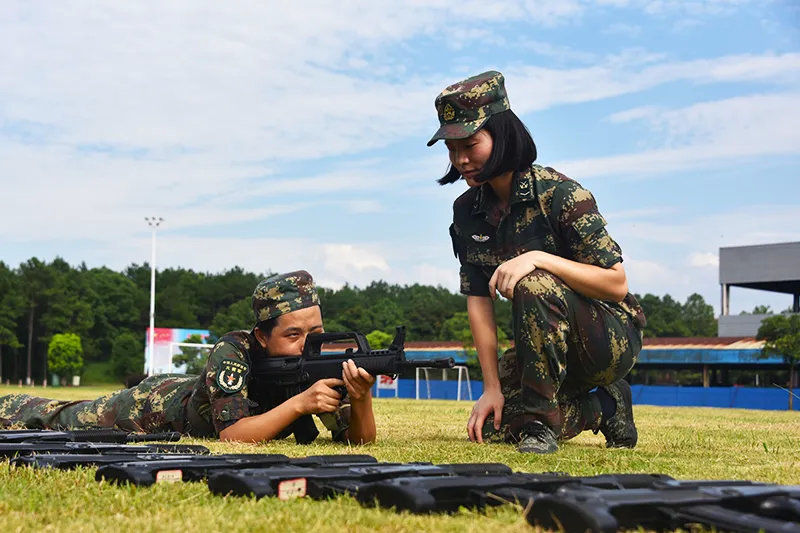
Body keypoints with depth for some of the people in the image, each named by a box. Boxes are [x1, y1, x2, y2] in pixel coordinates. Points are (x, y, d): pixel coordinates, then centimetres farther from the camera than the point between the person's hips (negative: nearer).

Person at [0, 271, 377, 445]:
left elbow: (359, 441, -29)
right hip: (157, 405, -5)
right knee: (60, 420, 15)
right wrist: (299, 403, -57)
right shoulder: (233, 352, -40)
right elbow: (231, 436, -46)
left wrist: (361, 398, -50)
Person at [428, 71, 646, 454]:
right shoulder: (467, 211, -1)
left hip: (611, 339, -7)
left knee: (533, 286, -34)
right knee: (492, 428, -7)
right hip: (552, 346, 7)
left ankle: (541, 422, -22)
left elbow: (617, 285, -22)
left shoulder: (559, 194, -20)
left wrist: (539, 258, -34)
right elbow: (478, 299, -3)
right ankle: (603, 406, 14)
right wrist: (492, 387, -10)